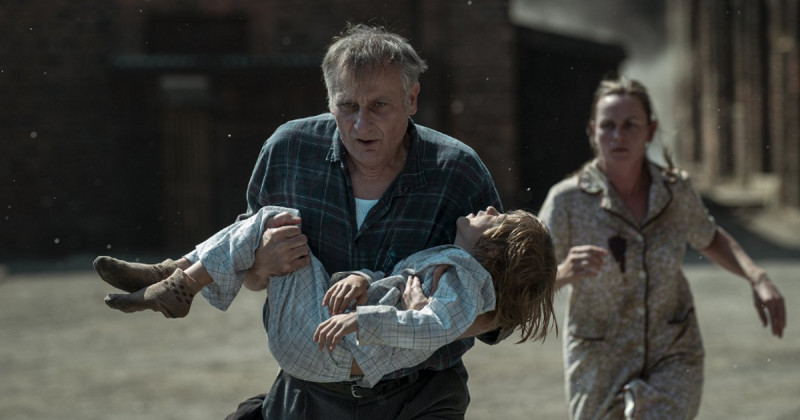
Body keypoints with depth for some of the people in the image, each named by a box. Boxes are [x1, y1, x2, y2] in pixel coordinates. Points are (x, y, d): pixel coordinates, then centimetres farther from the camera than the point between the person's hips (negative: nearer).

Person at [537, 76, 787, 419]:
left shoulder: (675, 191, -9)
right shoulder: (567, 200, -18)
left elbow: (710, 239, 13)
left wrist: (758, 278, -4)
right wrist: (564, 273, -40)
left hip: (672, 356, 1)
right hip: (600, 362, 0)